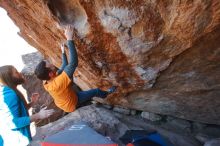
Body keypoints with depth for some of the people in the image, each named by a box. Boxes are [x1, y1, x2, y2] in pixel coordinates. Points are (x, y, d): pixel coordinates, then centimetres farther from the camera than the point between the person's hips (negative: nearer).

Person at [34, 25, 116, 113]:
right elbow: (73, 62, -51)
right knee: (96, 91, 3)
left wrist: (63, 52, 0)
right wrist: (69, 39, -50)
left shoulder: (46, 82, -19)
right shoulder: (58, 82, -45)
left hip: (62, 104, 7)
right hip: (72, 104, -7)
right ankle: (106, 94, 39)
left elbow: (64, 67, -6)